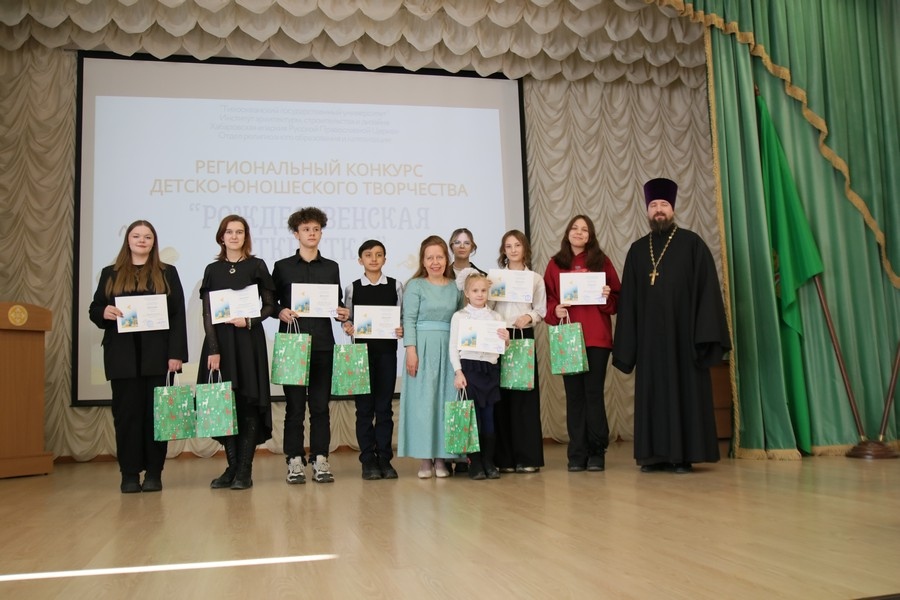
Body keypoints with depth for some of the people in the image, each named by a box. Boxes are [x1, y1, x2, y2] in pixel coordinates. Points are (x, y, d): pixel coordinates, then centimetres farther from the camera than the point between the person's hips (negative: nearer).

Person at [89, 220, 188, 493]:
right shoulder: (110, 274, 14)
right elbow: (94, 309, 12)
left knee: (155, 412, 0)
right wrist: (104, 313, -13)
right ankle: (129, 474, 7)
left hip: (156, 354, -1)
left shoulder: (167, 273, 9)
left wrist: (176, 353, -7)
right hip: (122, 355, 1)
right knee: (126, 412, 1)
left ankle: (153, 473, 6)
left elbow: (178, 315, 3)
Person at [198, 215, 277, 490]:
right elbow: (207, 313, 3)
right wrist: (213, 350, -8)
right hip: (219, 341, 2)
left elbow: (269, 305, 4)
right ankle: (232, 466, 10)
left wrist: (249, 321, -15)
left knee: (248, 403, -2)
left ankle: (245, 470, 3)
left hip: (249, 341, -2)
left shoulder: (257, 266, 5)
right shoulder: (213, 269, 9)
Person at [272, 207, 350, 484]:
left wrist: (342, 313, -4)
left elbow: (338, 303, 16)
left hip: (322, 344, 2)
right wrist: (280, 312, -13)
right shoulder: (282, 267, 7)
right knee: (294, 404, 1)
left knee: (320, 404, 2)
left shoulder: (331, 267, 13)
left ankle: (320, 459, 9)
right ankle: (295, 460, 9)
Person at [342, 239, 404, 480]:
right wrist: (347, 327, -15)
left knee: (384, 406, 4)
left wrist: (402, 330, -15)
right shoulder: (353, 288, 4)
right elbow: (347, 319, 6)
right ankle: (368, 460, 10)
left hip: (387, 350, 0)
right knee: (364, 406, 2)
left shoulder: (395, 286, 5)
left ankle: (384, 458, 12)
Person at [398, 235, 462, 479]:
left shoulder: (454, 287, 11)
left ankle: (441, 456, 12)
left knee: (447, 399, 3)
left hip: (448, 349, 3)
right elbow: (409, 319, -5)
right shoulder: (415, 286, 0)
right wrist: (411, 350, -13)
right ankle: (425, 457, 6)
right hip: (423, 348, -3)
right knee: (422, 400, -1)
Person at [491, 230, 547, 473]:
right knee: (501, 395, -2)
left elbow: (541, 310, 8)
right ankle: (504, 458, 4)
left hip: (524, 336, 0)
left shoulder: (536, 278, 11)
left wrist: (529, 317, -10)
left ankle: (527, 457, 4)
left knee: (525, 394, -2)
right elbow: (486, 308, 4)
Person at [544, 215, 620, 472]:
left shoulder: (601, 261, 7)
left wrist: (607, 297, -13)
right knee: (574, 395, 4)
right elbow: (547, 298, 7)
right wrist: (554, 310, -12)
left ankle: (596, 452, 7)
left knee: (594, 393, -1)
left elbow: (617, 297, 7)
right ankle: (577, 454, 10)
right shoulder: (555, 264, 9)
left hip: (596, 337, -1)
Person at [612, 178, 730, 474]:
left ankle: (684, 454, 5)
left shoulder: (692, 243, 2)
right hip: (650, 335, 4)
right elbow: (628, 298, 10)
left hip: (682, 332, -3)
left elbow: (707, 288, -4)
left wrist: (705, 332, -14)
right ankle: (656, 454, 10)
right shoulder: (637, 250, 13)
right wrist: (627, 342, 3)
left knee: (685, 389, 0)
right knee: (653, 391, 5)